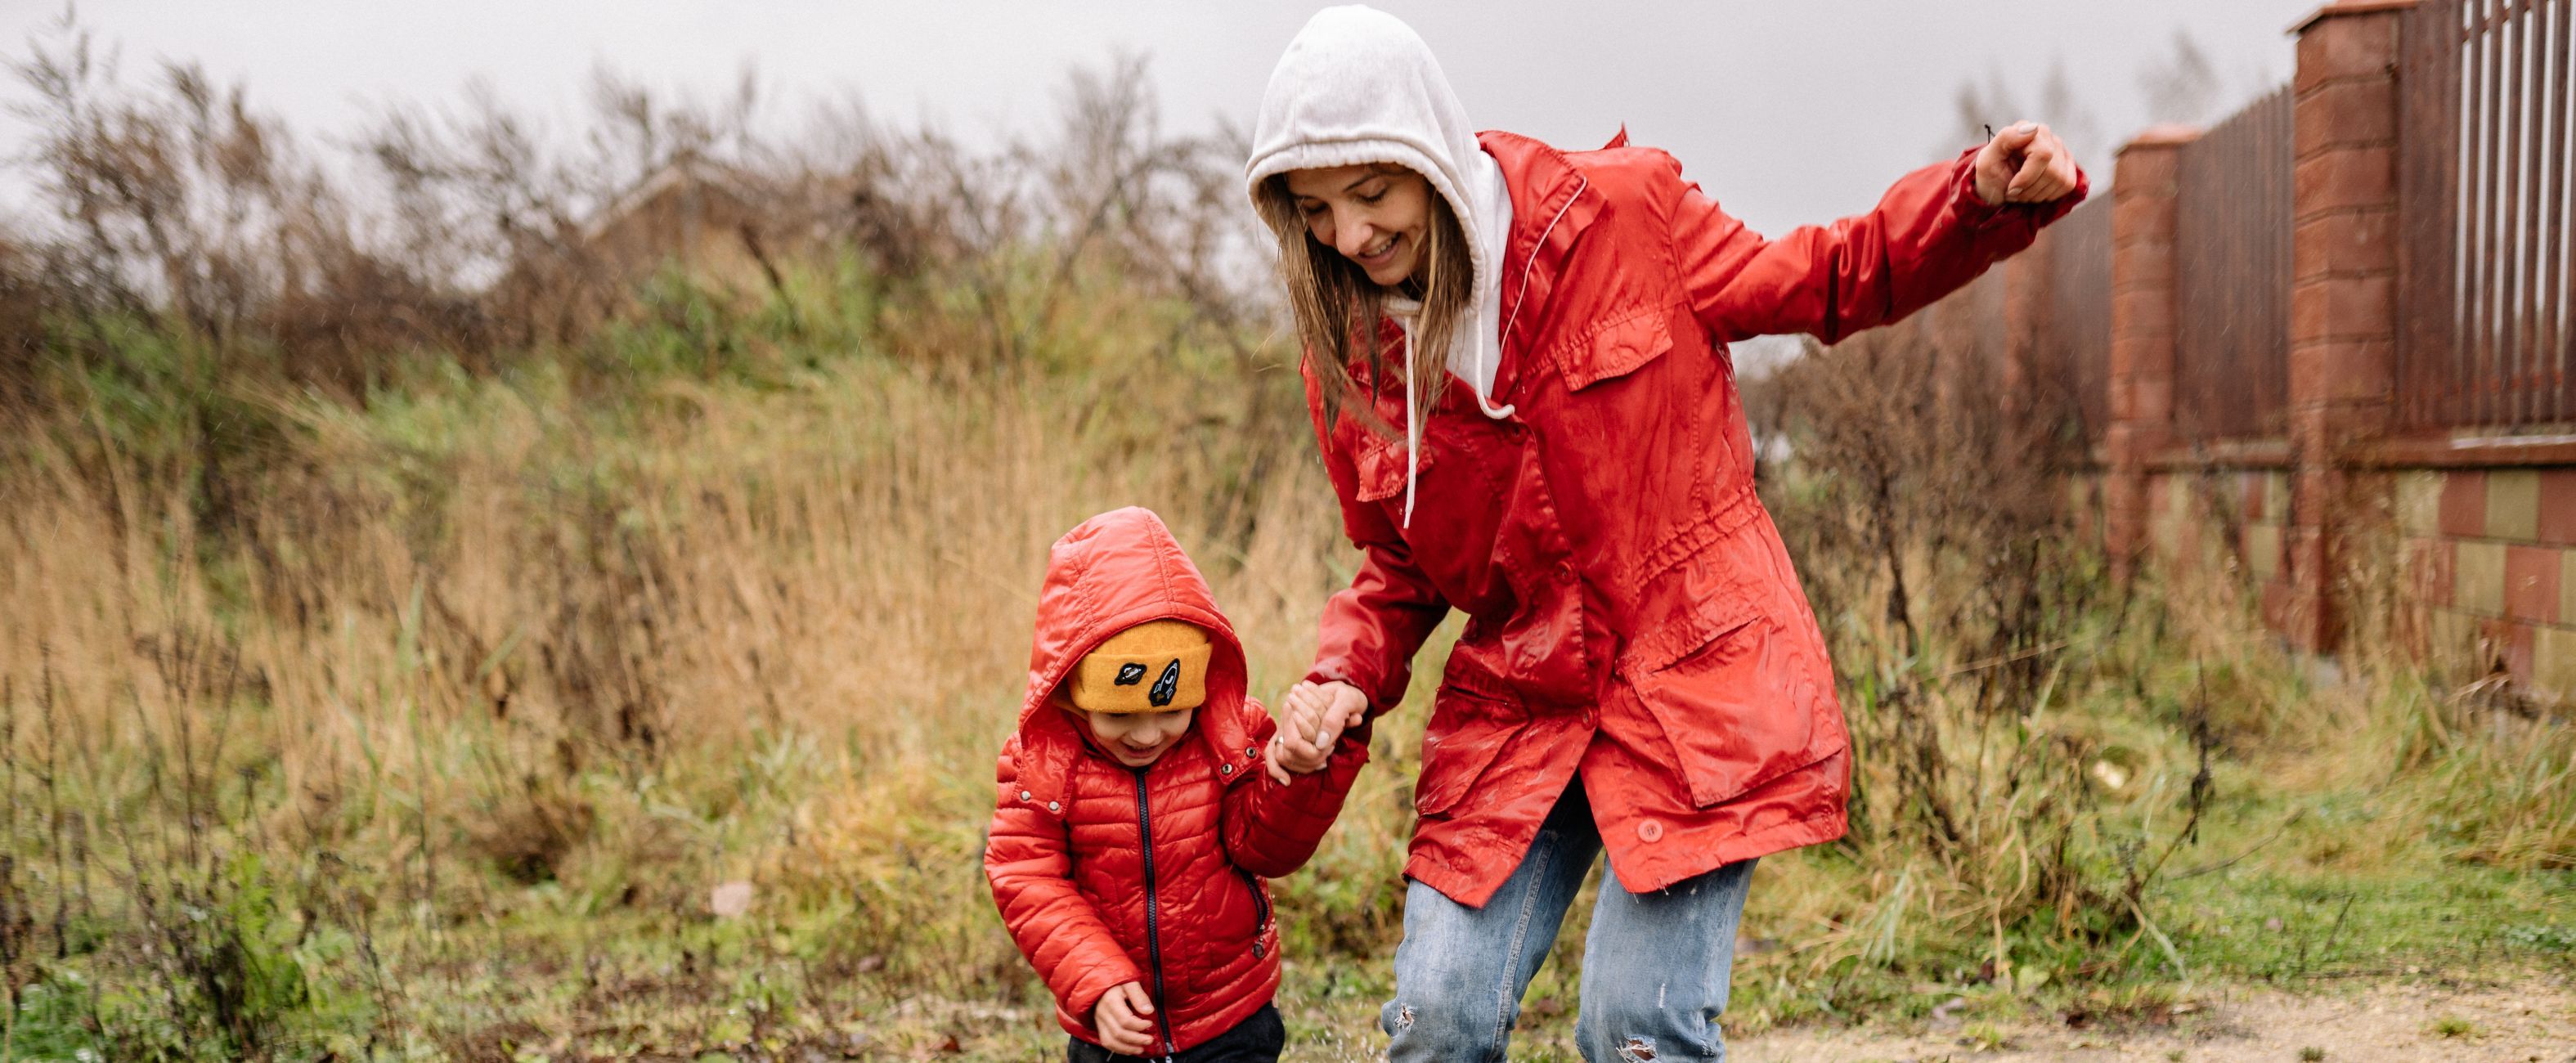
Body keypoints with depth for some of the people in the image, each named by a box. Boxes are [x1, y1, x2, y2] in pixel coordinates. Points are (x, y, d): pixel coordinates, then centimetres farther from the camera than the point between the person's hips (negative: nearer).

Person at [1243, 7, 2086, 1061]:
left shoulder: (1616, 213, -9)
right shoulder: (1348, 358, 0)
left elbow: (1823, 282, 3)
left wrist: (1983, 195, -13)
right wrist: (1347, 675, -8)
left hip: (1697, 673, -3)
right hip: (1517, 701, 4)